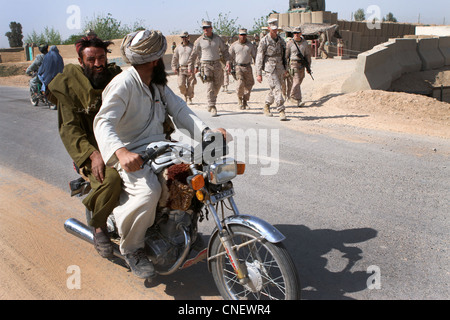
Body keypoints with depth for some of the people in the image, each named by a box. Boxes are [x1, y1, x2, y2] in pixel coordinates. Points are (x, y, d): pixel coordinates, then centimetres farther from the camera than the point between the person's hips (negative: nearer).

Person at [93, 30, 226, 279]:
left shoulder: (158, 85, 15)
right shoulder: (124, 83, -13)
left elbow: (180, 110, 6)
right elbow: (103, 122, -25)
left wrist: (207, 132, -13)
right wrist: (121, 152, -46)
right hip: (132, 155, -8)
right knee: (149, 189, -36)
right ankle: (131, 248, -9)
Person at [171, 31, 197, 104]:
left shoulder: (192, 47, 7)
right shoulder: (178, 48, 14)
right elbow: (174, 58, 18)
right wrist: (174, 67, 6)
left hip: (190, 68, -1)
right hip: (181, 69, 2)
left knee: (190, 85, -5)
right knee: (181, 84, -9)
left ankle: (189, 98, 8)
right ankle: (185, 95, 18)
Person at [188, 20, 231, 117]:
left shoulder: (218, 39, 6)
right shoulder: (199, 41, 0)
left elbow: (224, 51, 11)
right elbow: (193, 54, 7)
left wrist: (228, 62, -2)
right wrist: (191, 66, 7)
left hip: (217, 64, 3)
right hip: (206, 65, -3)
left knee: (218, 85, 9)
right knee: (210, 86, -11)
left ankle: (212, 100, 35)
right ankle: (212, 107, -8)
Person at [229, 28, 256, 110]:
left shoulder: (250, 45, 8)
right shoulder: (234, 45, 2)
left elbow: (255, 56, 12)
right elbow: (230, 57, 6)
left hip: (248, 67, 3)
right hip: (238, 67, -3)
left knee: (249, 84, 2)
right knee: (240, 84, -16)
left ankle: (245, 101, 20)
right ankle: (240, 99, 7)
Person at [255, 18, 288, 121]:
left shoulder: (281, 40, 10)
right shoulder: (264, 41, -7)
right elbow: (259, 58, -7)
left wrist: (285, 69, 19)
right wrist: (258, 74, -12)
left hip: (280, 68, 6)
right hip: (270, 69, -6)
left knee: (275, 90, 13)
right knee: (277, 89, -14)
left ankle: (267, 106, 33)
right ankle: (281, 111, -13)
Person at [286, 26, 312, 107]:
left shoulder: (305, 43, 7)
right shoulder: (290, 43, -1)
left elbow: (308, 55, 12)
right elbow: (286, 55, 4)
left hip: (302, 65, 4)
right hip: (293, 64, -4)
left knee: (299, 81, 11)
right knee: (296, 81, -15)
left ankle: (292, 95, 32)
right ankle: (298, 100, -18)